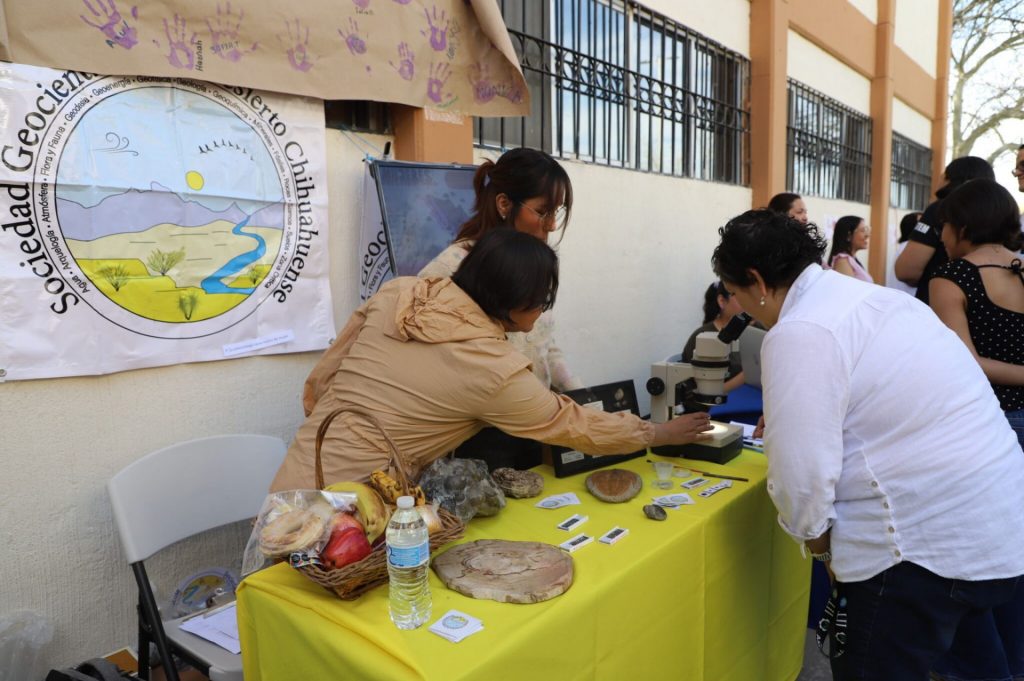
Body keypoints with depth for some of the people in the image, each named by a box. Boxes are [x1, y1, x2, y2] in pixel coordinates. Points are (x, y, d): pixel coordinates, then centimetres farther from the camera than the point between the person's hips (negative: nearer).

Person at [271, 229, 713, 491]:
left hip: (294, 481, 7)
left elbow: (319, 383, 6)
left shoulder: (397, 293, -3)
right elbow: (576, 427, -4)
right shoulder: (494, 370, -18)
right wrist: (659, 433, 11)